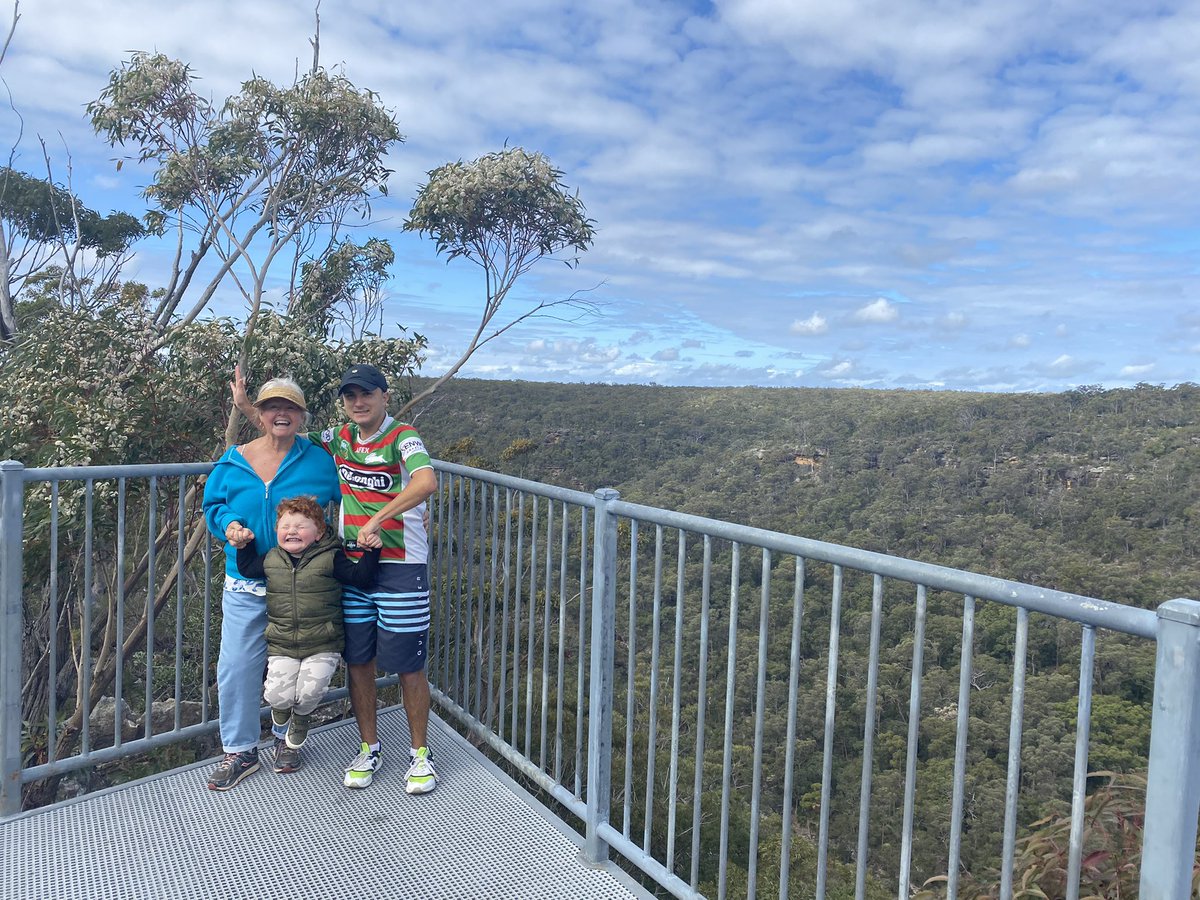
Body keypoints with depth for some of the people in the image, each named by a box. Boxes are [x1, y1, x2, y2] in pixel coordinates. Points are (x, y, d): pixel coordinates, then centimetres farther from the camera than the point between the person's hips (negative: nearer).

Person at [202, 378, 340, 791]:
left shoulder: (318, 461, -3)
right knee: (237, 667, 2)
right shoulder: (232, 462, 2)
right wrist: (228, 524, -8)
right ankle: (240, 750, 22)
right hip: (246, 587, 2)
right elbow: (213, 505, 12)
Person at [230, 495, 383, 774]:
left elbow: (360, 577, -9)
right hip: (282, 646, 3)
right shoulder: (271, 559, 7)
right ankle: (281, 731, 26)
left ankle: (294, 742, 19)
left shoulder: (330, 558, -5)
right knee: (278, 695, -14)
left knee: (309, 693, -17)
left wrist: (371, 551, -20)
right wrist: (244, 546, 14)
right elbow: (247, 569, 27)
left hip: (322, 646, -3)